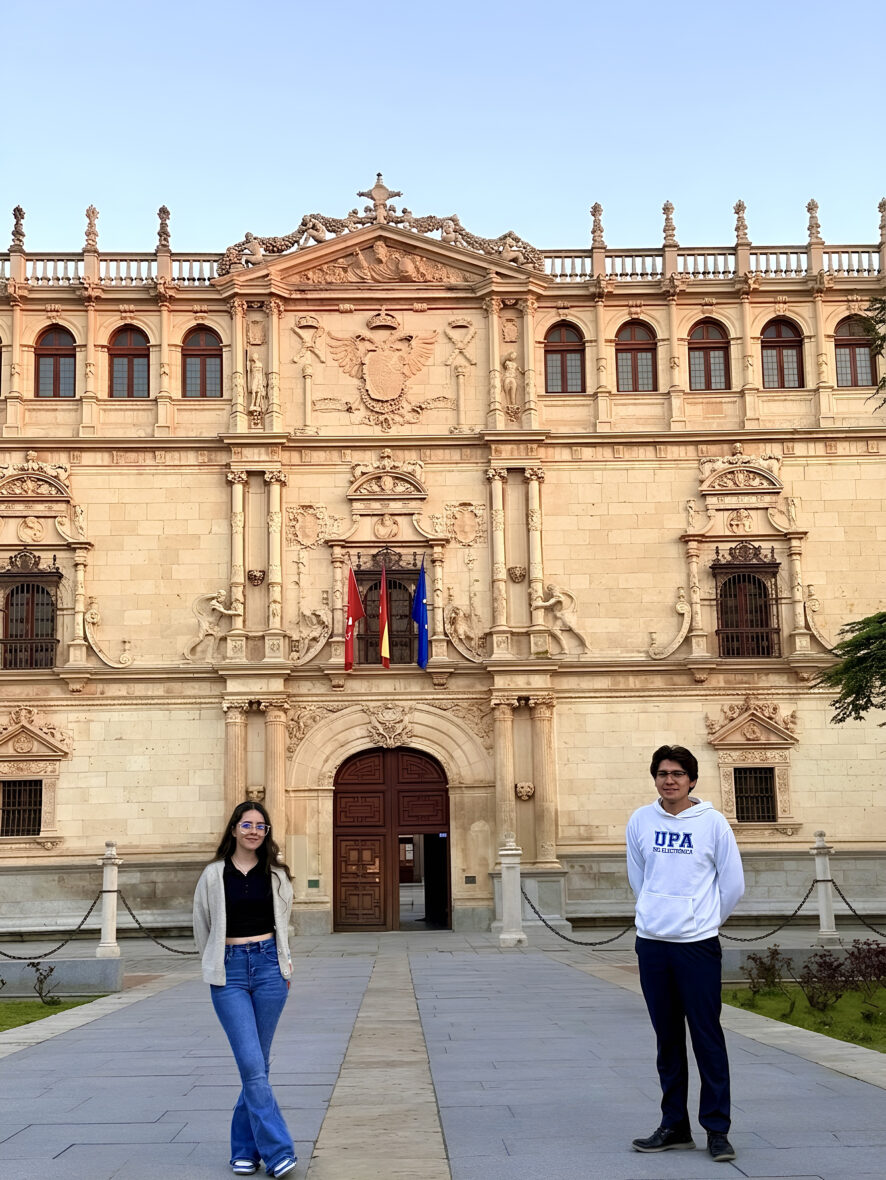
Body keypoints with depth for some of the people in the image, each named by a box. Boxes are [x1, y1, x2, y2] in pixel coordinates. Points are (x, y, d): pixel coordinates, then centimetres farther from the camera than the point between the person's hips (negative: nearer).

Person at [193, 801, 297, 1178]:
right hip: (230, 971, -2)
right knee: (252, 1065, -11)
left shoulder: (276, 875, 8)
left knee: (256, 1065, 6)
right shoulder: (214, 875, 1)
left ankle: (245, 1149, 18)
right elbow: (202, 928, 11)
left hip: (269, 967, 2)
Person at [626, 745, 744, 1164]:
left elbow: (733, 884, 2)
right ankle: (674, 1126, 19)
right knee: (667, 1039, 10)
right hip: (652, 943, 3)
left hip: (698, 944, -3)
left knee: (707, 1037, -2)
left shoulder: (712, 822, -5)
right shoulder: (640, 821, 3)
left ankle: (717, 1129, 6)